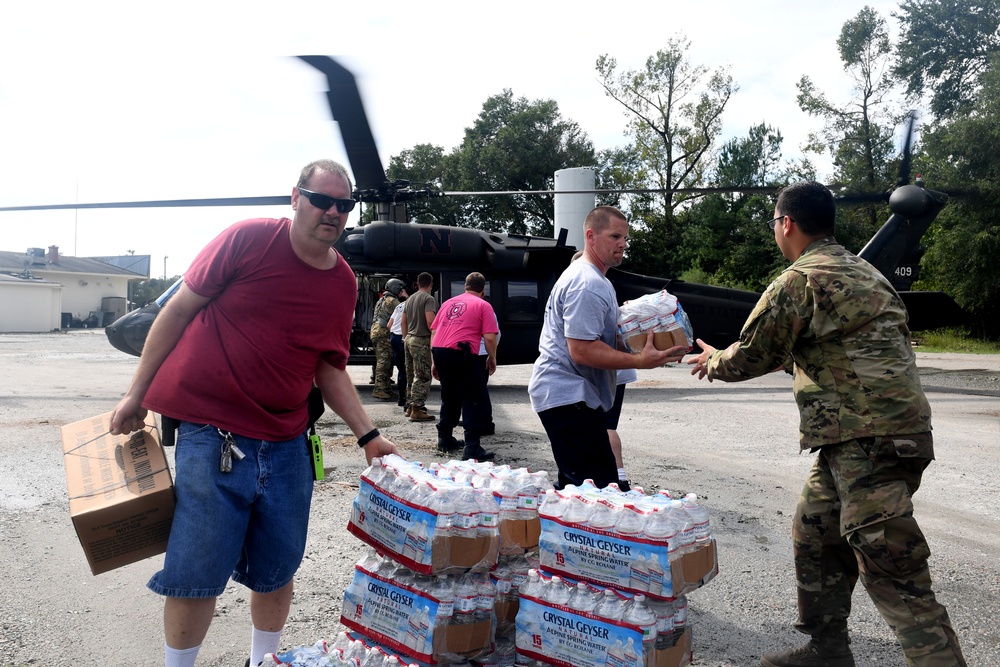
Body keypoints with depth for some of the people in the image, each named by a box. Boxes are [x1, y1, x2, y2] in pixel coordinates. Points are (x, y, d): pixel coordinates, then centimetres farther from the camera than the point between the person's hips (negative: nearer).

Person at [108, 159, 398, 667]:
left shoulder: (344, 284, 4)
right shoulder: (250, 239, -9)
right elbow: (179, 309, -4)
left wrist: (367, 435, 2)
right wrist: (137, 393, -1)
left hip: (285, 444, 5)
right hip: (211, 434, -4)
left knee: (278, 571, 14)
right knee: (196, 574, 2)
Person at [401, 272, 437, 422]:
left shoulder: (410, 299, 15)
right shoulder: (429, 298, -11)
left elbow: (403, 322, 18)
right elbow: (430, 322, -22)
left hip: (409, 339, 9)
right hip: (422, 341, -9)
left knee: (411, 376, 16)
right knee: (423, 377, -5)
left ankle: (410, 406, 24)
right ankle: (417, 410, -6)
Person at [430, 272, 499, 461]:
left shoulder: (449, 302, 21)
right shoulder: (483, 305, 5)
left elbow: (433, 332, 19)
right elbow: (490, 337, -5)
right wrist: (492, 358, 11)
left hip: (439, 351, 6)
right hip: (462, 354, -6)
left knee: (449, 396, 23)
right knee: (475, 399, 0)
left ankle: (444, 439, 31)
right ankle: (472, 448, -7)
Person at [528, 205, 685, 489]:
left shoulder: (594, 279, 20)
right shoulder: (587, 284, -16)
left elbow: (605, 338, 24)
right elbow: (582, 350, -23)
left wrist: (641, 346, 9)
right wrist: (640, 361, -25)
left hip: (564, 394, 11)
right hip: (568, 397, -11)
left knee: (574, 486, 16)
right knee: (600, 489, -14)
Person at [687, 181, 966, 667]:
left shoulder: (798, 280, -11)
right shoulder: (860, 271, 18)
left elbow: (753, 357, -4)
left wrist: (714, 362, 18)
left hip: (868, 442, -10)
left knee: (892, 572, -8)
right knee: (814, 536, 20)